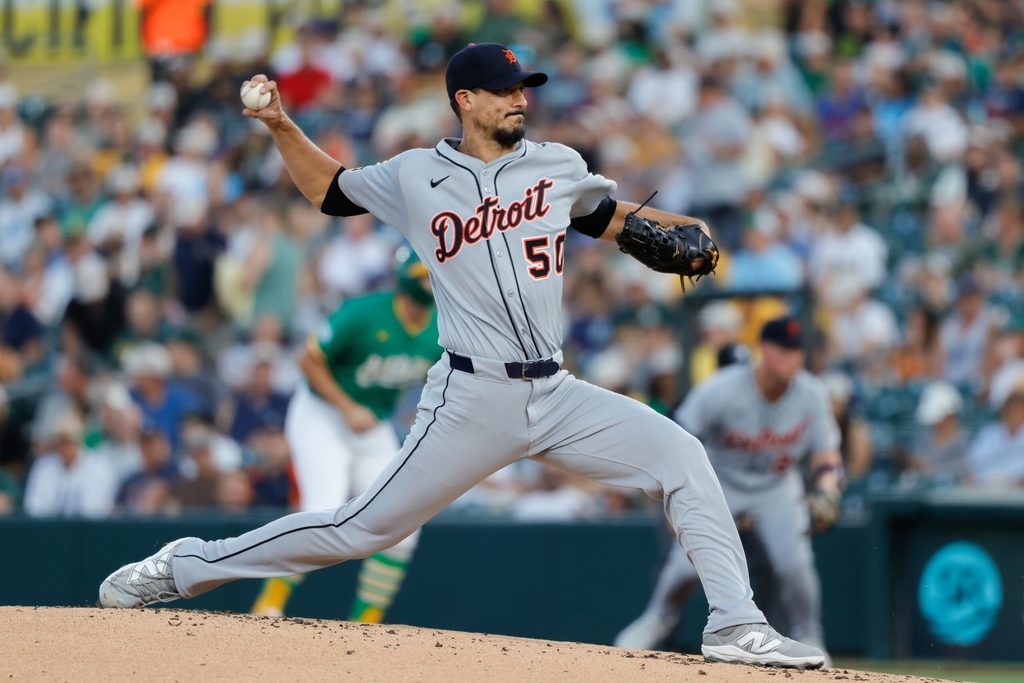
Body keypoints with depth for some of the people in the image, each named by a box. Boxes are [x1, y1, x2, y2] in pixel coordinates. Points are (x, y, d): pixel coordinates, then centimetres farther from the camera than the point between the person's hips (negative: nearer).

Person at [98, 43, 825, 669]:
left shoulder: (558, 166, 8)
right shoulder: (414, 177, 1)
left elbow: (611, 216, 24)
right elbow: (330, 189, 17)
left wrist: (676, 231, 5)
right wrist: (281, 127, 3)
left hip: (557, 395, 3)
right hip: (472, 403, -3)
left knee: (681, 456, -13)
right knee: (364, 527, -3)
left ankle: (736, 626, -12)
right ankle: (185, 565, 11)